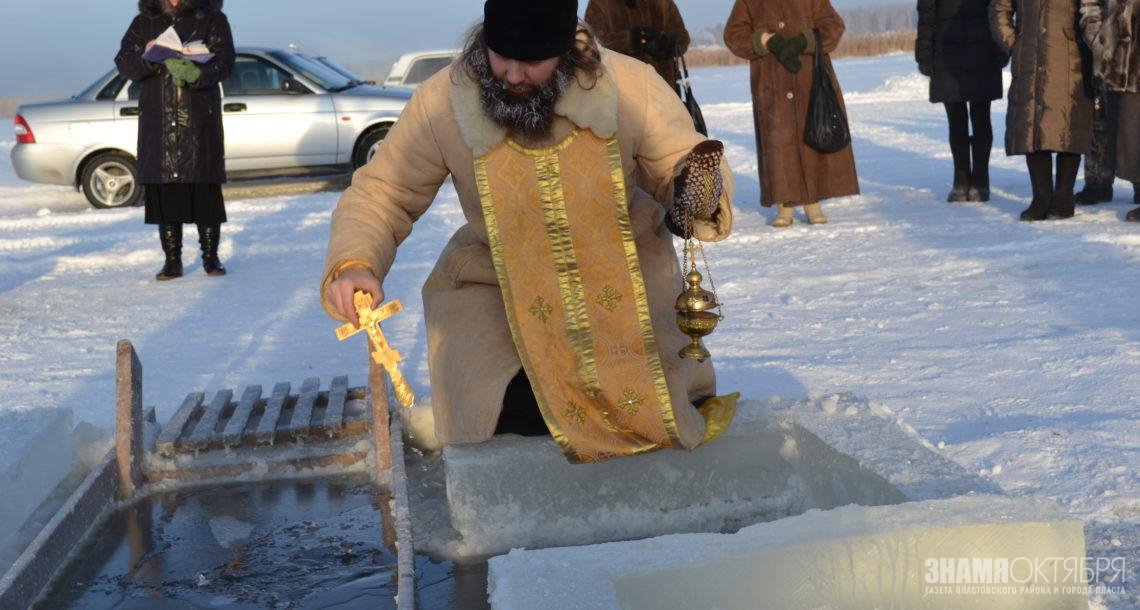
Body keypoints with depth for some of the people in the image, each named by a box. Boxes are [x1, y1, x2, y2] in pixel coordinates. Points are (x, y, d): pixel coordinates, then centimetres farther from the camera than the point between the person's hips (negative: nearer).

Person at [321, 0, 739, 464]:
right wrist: (351, 264, -26)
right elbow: (380, 195, -7)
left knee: (645, 398, -15)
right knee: (515, 411, -23)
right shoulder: (440, 104, -15)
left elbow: (681, 167, -2)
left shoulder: (632, 87, -16)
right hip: (497, 284, 0)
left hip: (621, 276, 1)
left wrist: (701, 191, -27)